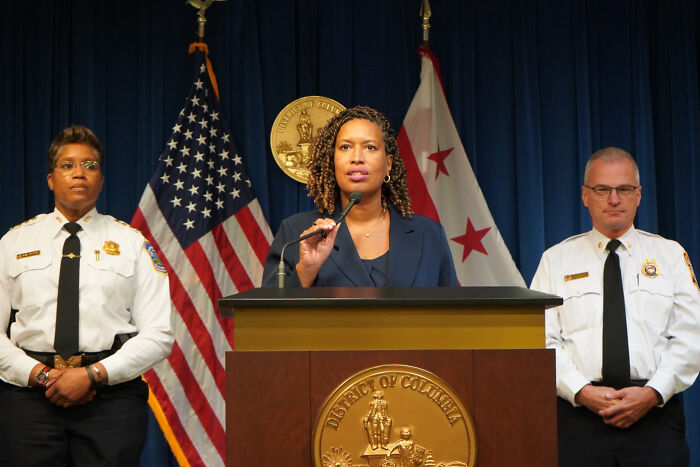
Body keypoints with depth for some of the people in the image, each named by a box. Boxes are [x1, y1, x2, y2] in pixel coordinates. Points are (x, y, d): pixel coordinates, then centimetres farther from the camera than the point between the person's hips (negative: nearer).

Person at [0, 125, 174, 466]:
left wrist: (94, 374, -9)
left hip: (112, 395, -1)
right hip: (28, 392, 1)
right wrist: (40, 374, -8)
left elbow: (159, 335, 1)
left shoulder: (132, 243, 9)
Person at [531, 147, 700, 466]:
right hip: (579, 418, 0)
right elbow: (542, 342, 2)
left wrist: (653, 392, -10)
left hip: (655, 413, 0)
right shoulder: (556, 260, 10)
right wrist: (582, 391, -12)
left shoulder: (670, 255, 11)